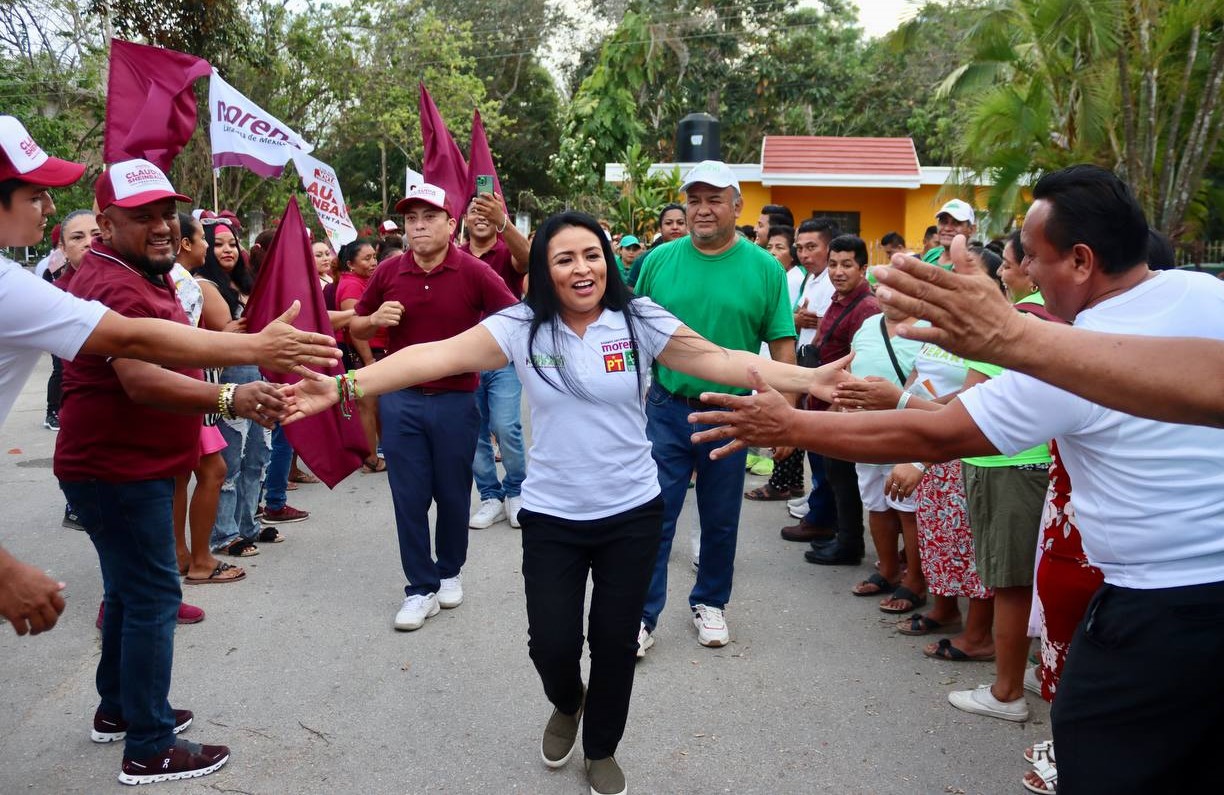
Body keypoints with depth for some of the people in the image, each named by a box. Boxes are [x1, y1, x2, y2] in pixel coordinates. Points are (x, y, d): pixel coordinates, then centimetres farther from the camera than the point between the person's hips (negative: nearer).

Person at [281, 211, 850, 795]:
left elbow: (718, 359, -11)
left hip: (632, 513, 0)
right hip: (551, 517, 0)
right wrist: (343, 385, -26)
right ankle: (567, 704, 42)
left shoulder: (640, 320, -7)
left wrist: (806, 379, -21)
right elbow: (438, 356, -16)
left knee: (615, 641, 10)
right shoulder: (521, 327, -8)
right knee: (552, 643, 3)